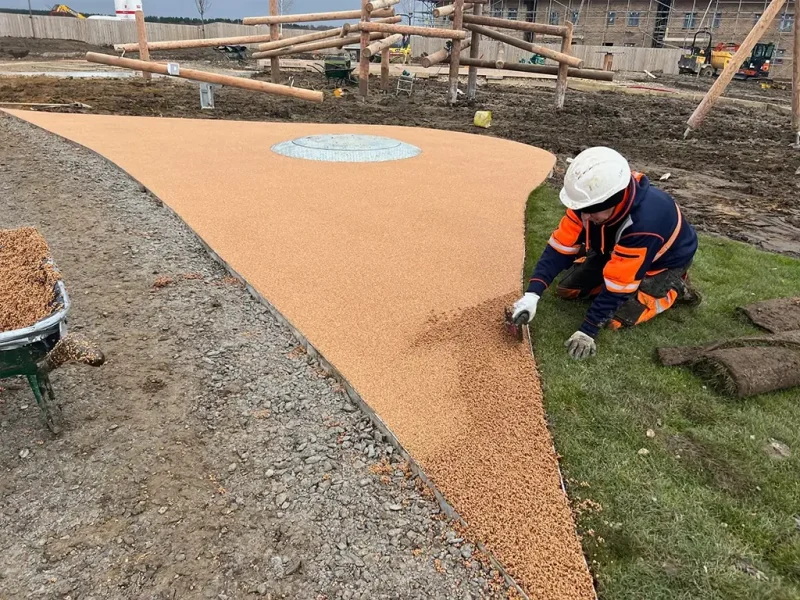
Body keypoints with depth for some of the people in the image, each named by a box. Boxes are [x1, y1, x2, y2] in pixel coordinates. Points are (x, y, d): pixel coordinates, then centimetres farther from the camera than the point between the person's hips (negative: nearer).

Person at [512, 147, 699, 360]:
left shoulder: (644, 221, -43)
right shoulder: (592, 201, -25)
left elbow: (618, 284, -37)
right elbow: (561, 246, -22)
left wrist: (587, 331, -34)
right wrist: (532, 293, -32)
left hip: (664, 262, -6)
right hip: (615, 251, 6)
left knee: (616, 319, -20)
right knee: (567, 289, -4)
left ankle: (673, 290, 4)